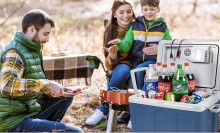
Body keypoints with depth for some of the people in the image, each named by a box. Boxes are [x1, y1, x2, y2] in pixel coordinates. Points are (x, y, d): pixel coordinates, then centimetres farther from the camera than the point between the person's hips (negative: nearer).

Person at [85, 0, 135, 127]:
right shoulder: (111, 30, -1)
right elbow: (110, 63, -2)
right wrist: (112, 56, -25)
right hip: (119, 66, 0)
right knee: (123, 70, -35)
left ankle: (103, 110, -21)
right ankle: (103, 111, -23)